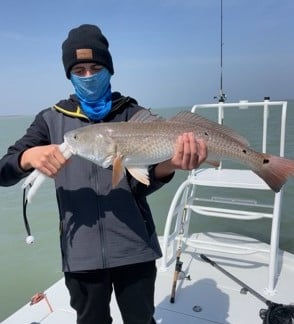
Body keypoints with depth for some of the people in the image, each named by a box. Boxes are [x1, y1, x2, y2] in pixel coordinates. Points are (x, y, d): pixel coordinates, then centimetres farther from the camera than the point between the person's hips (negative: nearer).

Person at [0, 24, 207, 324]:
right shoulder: (52, 120, 3)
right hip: (80, 253, 1)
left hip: (134, 248, 0)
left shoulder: (133, 114, -1)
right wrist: (29, 156, -24)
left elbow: (139, 184, -10)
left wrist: (168, 166, -33)